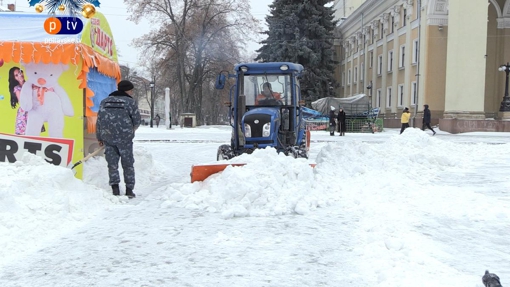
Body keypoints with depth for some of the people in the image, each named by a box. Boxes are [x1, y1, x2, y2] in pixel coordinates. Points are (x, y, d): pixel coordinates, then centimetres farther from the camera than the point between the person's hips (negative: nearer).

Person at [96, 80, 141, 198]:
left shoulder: (105, 101, 10)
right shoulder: (130, 102, -3)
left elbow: (99, 121, 8)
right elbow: (137, 120, -3)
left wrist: (99, 138, 14)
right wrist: (131, 129, 19)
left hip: (107, 137, 3)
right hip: (125, 137, -3)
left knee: (112, 163, 9)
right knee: (128, 164, 8)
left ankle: (115, 187, -1)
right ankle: (129, 189, 10)